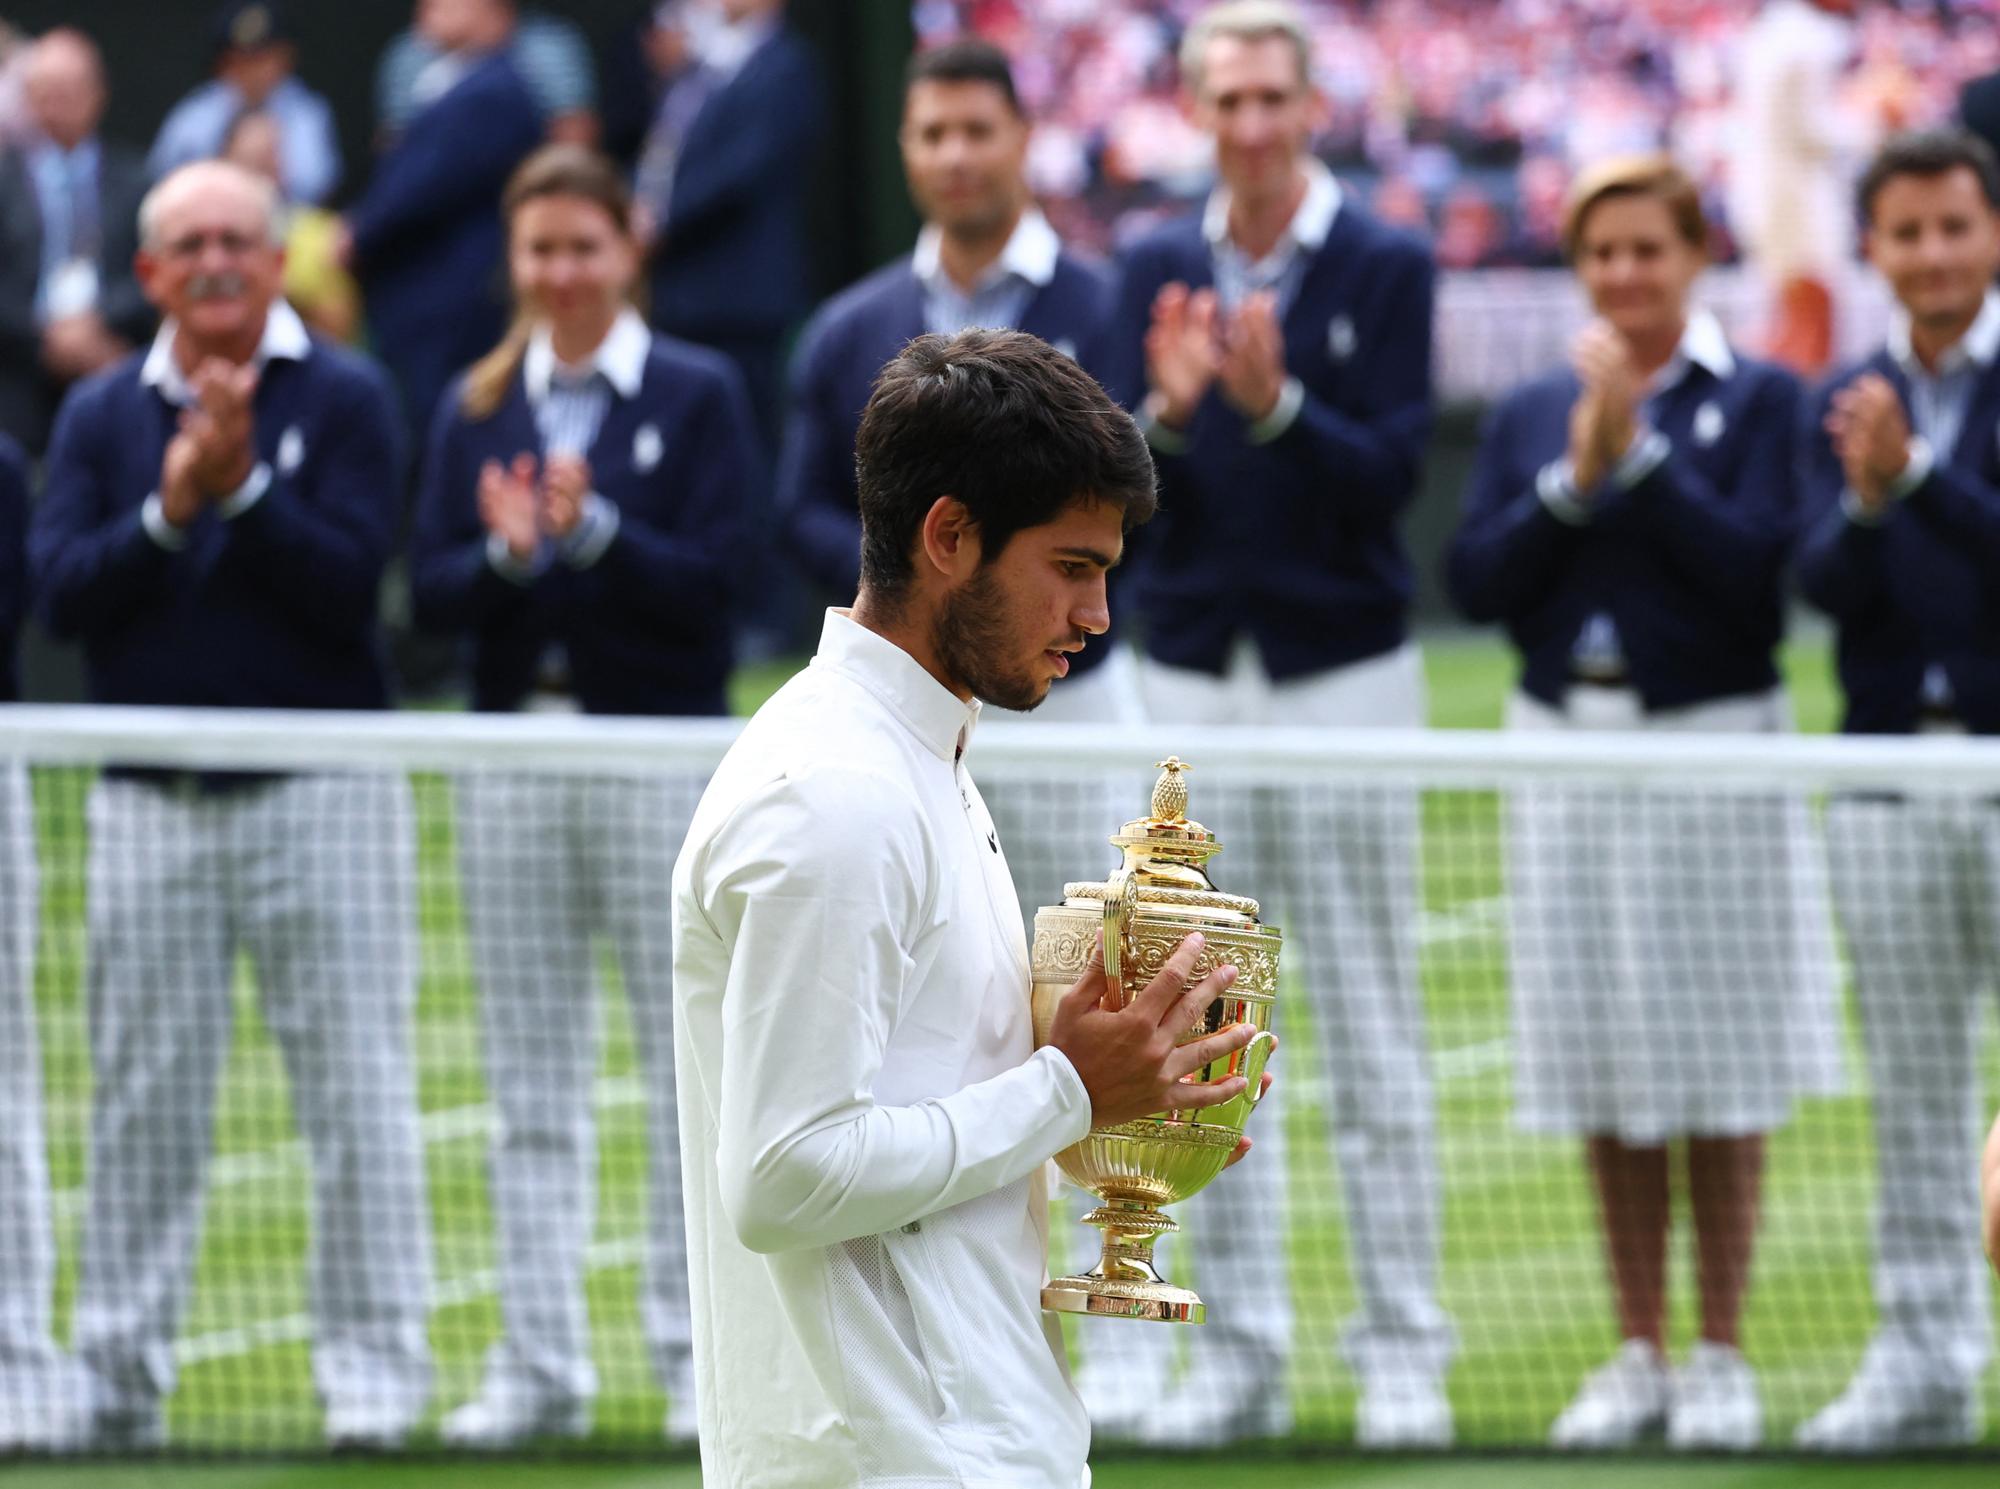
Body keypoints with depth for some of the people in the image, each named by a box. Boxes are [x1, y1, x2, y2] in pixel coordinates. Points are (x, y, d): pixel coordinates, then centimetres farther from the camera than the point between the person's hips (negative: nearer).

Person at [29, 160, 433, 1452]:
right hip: (151, 800, 3)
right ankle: (119, 1377, 11)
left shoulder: (344, 399, 0)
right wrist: (169, 511, -15)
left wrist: (243, 486, -20)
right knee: (143, 1102, 5)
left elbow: (349, 582, -10)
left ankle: (376, 1376, 0)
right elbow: (61, 592, -1)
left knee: (357, 1091, -3)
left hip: (322, 795, -3)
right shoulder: (103, 415, 10)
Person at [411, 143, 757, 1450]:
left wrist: (594, 531, -21)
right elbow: (432, 592, 3)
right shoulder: (477, 409, 10)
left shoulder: (699, 395, 1)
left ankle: (701, 1356, 5)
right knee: (532, 1085, 5)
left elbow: (711, 580, -8)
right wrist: (506, 554, -16)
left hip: (663, 757, -3)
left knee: (692, 1071, -1)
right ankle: (541, 1363, 8)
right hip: (515, 759, 3)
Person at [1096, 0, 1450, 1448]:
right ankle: (1240, 1355, 10)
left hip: (1343, 670, -3)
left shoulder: (1385, 268, -3)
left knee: (1376, 1042, 0)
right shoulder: (1155, 271, 7)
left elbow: (1390, 474, -10)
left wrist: (1275, 405, -25)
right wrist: (1168, 413, -17)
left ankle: (1404, 1355, 4)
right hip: (1190, 677, 3)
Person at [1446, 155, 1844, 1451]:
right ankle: (1638, 1357, 15)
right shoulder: (1533, 414, 10)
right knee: (1606, 1078, 7)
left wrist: (1638, 454, -16)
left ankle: (1721, 1358, 9)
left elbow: (1756, 569, -14)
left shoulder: (1758, 401, -1)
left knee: (1723, 1074, 1)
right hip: (1568, 748, 4)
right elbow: (1478, 581, 1)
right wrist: (1571, 480, -11)